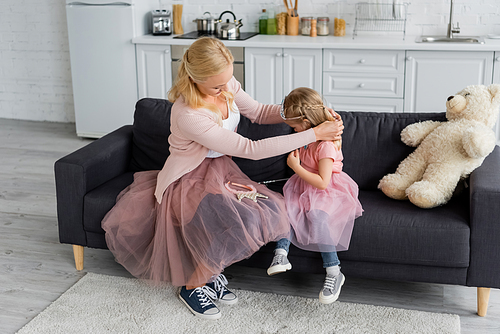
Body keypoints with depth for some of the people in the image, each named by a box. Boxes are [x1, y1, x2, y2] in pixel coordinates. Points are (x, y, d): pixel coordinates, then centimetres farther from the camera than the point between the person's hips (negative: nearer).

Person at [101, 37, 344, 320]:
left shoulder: (226, 85, -9)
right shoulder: (187, 115, -32)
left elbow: (258, 112, 9)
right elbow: (250, 149, -30)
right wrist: (314, 135, -28)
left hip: (221, 170, 7)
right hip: (191, 180, -7)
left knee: (273, 211, -18)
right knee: (236, 223, -34)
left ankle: (212, 273, 5)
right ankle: (192, 286, -4)